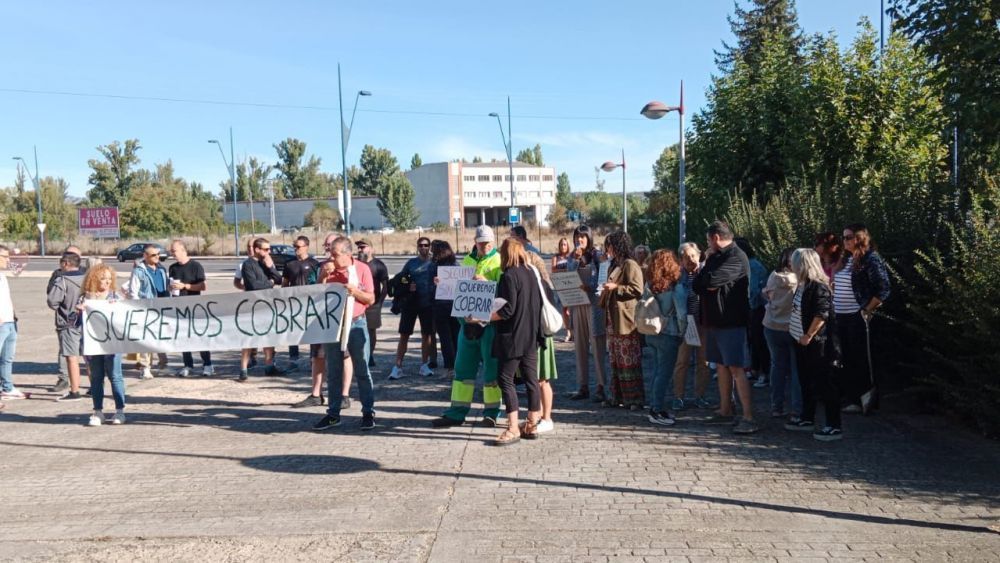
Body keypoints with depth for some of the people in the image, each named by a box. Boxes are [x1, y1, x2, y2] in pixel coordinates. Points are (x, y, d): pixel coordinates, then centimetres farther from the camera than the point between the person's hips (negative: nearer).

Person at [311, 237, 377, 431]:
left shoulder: (362, 269, -4)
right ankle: (333, 413, 16)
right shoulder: (328, 270, 4)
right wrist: (323, 276, -9)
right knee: (333, 372, 8)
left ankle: (368, 412, 8)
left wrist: (354, 291, -19)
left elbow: (371, 299, -3)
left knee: (362, 371, 2)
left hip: (356, 324, -3)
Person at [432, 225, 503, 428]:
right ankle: (457, 413, 14)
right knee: (463, 367, 8)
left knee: (491, 367, 3)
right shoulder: (466, 261, 16)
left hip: (490, 321, -5)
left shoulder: (499, 262, -2)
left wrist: (486, 282, -29)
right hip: (468, 320, 6)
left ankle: (491, 413, 14)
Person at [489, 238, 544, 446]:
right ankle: (532, 425, 18)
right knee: (531, 379, 11)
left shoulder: (510, 275, -15)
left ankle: (513, 429, -3)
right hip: (531, 335, 8)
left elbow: (508, 310, -20)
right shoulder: (530, 273, 9)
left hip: (513, 337, -8)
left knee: (506, 379, -2)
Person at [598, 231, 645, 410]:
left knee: (629, 361, -5)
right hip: (613, 321, 9)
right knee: (616, 360, 11)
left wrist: (615, 287, -18)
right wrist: (605, 291, 16)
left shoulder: (630, 265, -10)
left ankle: (635, 398, 1)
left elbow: (637, 289, -18)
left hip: (626, 321, -9)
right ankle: (618, 396, 17)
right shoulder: (615, 265, 20)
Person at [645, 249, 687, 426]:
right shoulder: (676, 287, -15)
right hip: (669, 335, -6)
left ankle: (656, 406, 22)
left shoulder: (650, 285, 0)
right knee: (665, 373, 1)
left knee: (658, 370, 16)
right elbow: (682, 314, -17)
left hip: (652, 333, 6)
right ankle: (657, 411, 4)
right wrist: (682, 333, -3)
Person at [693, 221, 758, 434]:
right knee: (721, 366, 14)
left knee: (736, 369, -12)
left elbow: (711, 280, -24)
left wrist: (704, 279, -2)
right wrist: (707, 284, -10)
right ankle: (725, 410, 24)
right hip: (715, 320, 9)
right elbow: (697, 285, 11)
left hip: (732, 322, -9)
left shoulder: (736, 257, -13)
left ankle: (749, 419, -11)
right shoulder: (717, 257, 17)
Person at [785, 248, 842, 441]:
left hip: (816, 343, -10)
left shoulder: (818, 286, -18)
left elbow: (822, 314, -24)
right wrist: (793, 329, 13)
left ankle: (834, 426, 2)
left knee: (823, 384, -5)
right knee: (806, 382, 18)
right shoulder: (803, 285, 10)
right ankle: (807, 419, 29)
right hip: (802, 342, 10)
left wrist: (808, 335, -21)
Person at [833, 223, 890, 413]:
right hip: (841, 317, 8)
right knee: (846, 358, 13)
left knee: (862, 360, 1)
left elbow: (883, 290, -14)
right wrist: (834, 306, 12)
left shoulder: (871, 259, -10)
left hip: (858, 318, -7)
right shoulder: (845, 259, 13)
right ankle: (849, 397, 23)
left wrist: (867, 311, -14)